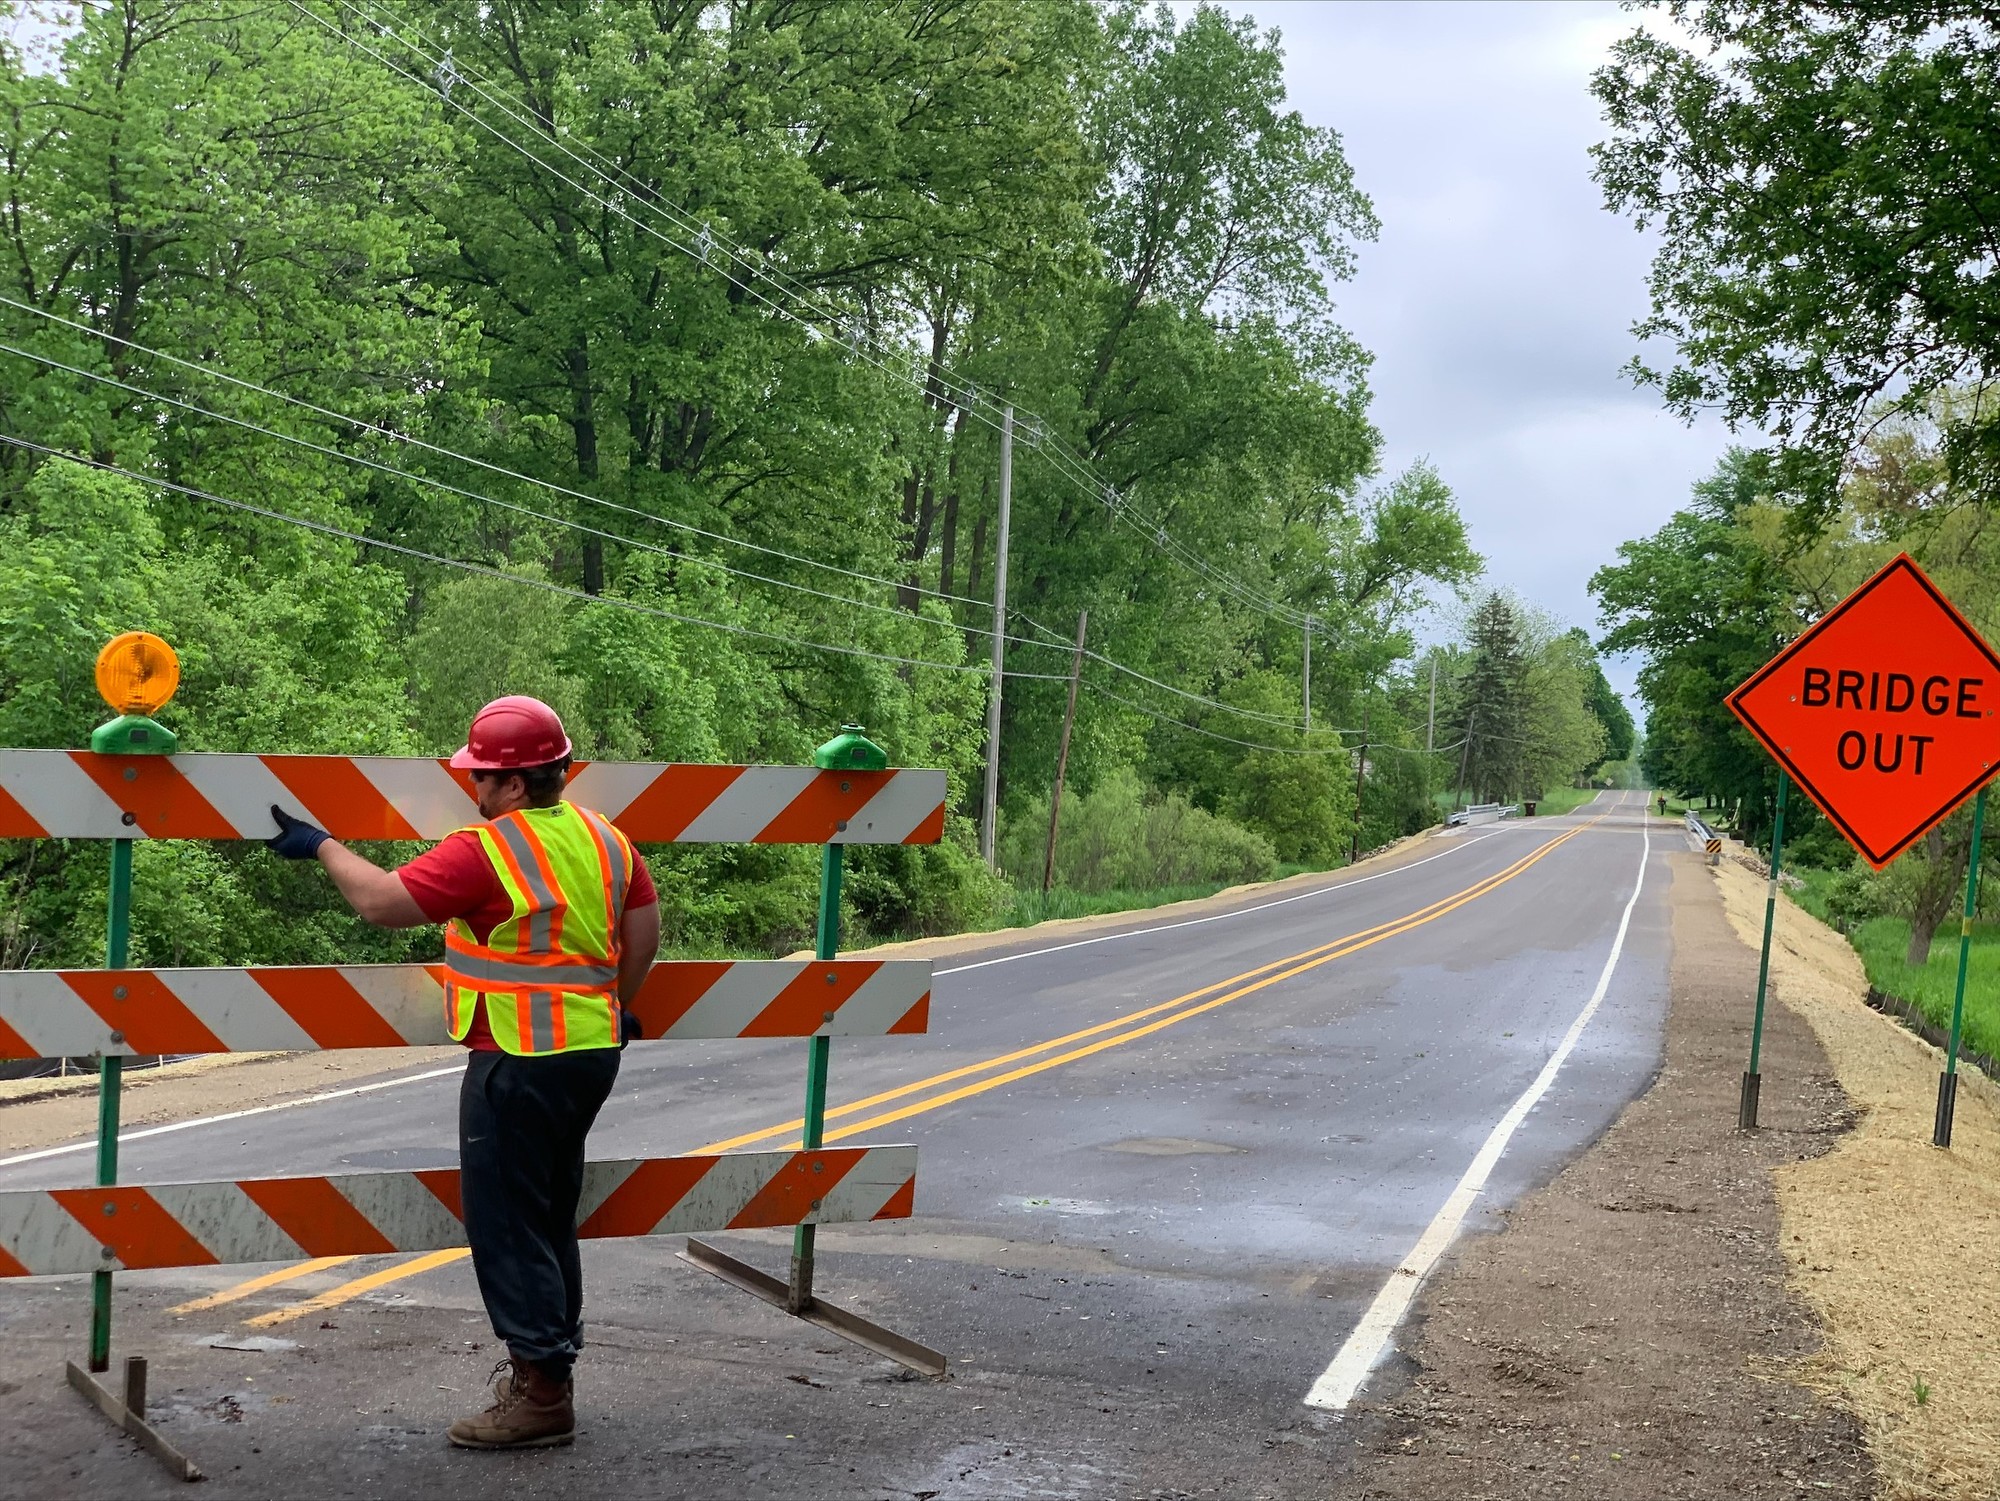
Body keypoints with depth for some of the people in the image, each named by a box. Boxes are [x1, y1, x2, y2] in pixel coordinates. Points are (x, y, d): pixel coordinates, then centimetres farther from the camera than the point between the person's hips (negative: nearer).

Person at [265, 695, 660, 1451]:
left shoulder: (484, 851, -17)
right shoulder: (605, 837, 6)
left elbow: (382, 901, -16)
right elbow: (645, 928, 12)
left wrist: (323, 846, -1)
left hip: (520, 1063, -9)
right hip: (592, 1052, 9)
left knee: (505, 1224, -1)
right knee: (549, 1216, 19)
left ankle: (542, 1393, 1)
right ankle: (547, 1361, 30)